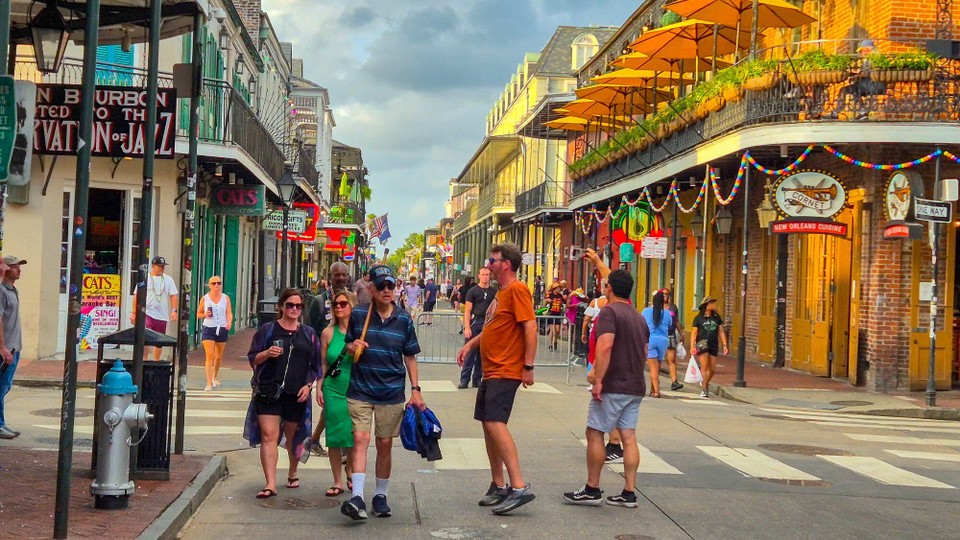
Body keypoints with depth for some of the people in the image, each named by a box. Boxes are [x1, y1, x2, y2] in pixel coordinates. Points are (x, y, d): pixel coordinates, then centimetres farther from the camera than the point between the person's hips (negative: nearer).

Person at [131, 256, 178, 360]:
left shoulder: (168, 279, 9)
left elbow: (174, 295, 4)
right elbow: (137, 296, 3)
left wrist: (174, 310, -9)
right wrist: (134, 313, 0)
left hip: (162, 315, 3)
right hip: (147, 313, -3)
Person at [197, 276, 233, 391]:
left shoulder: (225, 298, 3)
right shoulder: (205, 299, 1)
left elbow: (229, 313, -5)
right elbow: (198, 314, 10)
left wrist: (229, 322, -26)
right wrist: (205, 315, -13)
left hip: (222, 329, 2)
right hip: (208, 329, -2)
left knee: (219, 356, 15)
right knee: (210, 355, -14)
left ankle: (214, 377, 40)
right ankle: (209, 383, -16)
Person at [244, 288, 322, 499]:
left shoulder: (309, 334, 12)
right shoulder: (267, 330, 6)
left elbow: (316, 365, 14)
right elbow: (253, 358, 6)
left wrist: (309, 385, -1)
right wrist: (267, 353, -14)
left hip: (296, 394, 2)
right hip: (268, 392, -2)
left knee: (293, 436, 13)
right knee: (268, 435, -12)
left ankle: (293, 473, 38)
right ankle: (270, 484, -14)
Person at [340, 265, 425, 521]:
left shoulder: (404, 320, 3)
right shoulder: (358, 314, 0)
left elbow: (410, 357, 9)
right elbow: (347, 346, 12)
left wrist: (415, 389, 5)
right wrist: (352, 347, -12)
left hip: (391, 393, 1)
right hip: (360, 391, -1)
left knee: (385, 444, 6)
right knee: (360, 438, -13)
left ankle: (380, 495, 20)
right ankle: (357, 497, -17)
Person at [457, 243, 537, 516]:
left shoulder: (517, 290, -13)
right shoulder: (501, 292, 17)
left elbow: (530, 327, -20)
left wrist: (528, 367, -23)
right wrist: (470, 344, 14)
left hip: (506, 373, -11)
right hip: (491, 371, 11)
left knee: (495, 423, -19)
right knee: (489, 424, 12)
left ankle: (519, 487, -21)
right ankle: (498, 486, 21)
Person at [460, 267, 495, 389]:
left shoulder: (494, 292, 11)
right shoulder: (473, 291, 2)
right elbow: (467, 310, -2)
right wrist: (467, 327, -12)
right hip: (474, 322, -3)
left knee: (482, 354, 6)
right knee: (469, 352, -4)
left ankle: (477, 380, 13)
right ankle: (464, 379, -1)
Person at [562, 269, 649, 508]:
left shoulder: (609, 312, -10)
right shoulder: (639, 318, 16)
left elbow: (605, 347, -23)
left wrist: (598, 380, -23)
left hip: (613, 387, -8)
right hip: (636, 387, 8)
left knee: (595, 434, 1)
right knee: (629, 437, 7)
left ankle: (592, 490, 5)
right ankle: (629, 493, 6)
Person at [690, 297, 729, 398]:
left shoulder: (717, 317, 10)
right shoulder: (698, 318, 0)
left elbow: (721, 332, 13)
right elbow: (694, 333, -1)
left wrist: (724, 345, 5)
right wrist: (692, 347, -10)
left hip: (714, 345, 4)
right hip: (702, 343, -4)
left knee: (712, 369, 6)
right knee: (704, 367, -11)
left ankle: (704, 383, 32)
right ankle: (704, 390, -4)